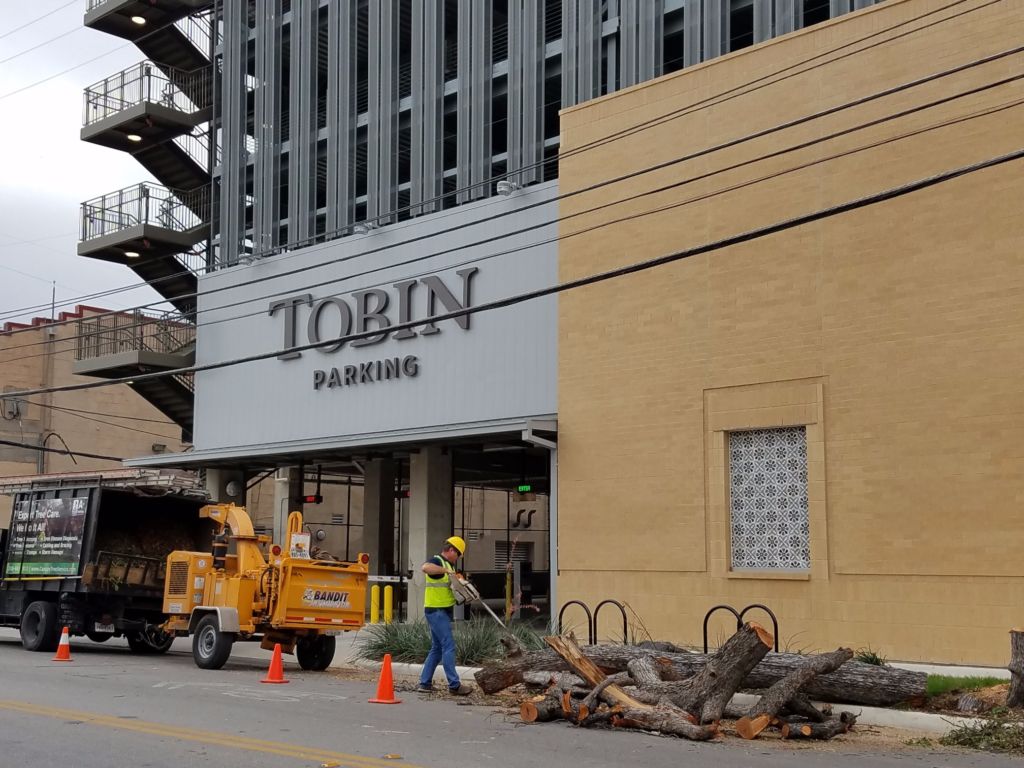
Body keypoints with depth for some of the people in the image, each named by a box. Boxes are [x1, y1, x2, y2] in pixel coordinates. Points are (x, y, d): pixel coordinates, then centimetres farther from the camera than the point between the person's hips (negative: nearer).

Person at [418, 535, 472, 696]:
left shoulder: (448, 564, 19)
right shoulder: (437, 561, -12)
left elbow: (452, 585, 23)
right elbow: (425, 567, -36)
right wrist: (446, 570, -34)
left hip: (444, 612, 10)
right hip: (436, 611, -10)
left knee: (437, 648, 13)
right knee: (448, 646, -11)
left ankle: (425, 682, 17)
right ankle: (454, 685, -11)